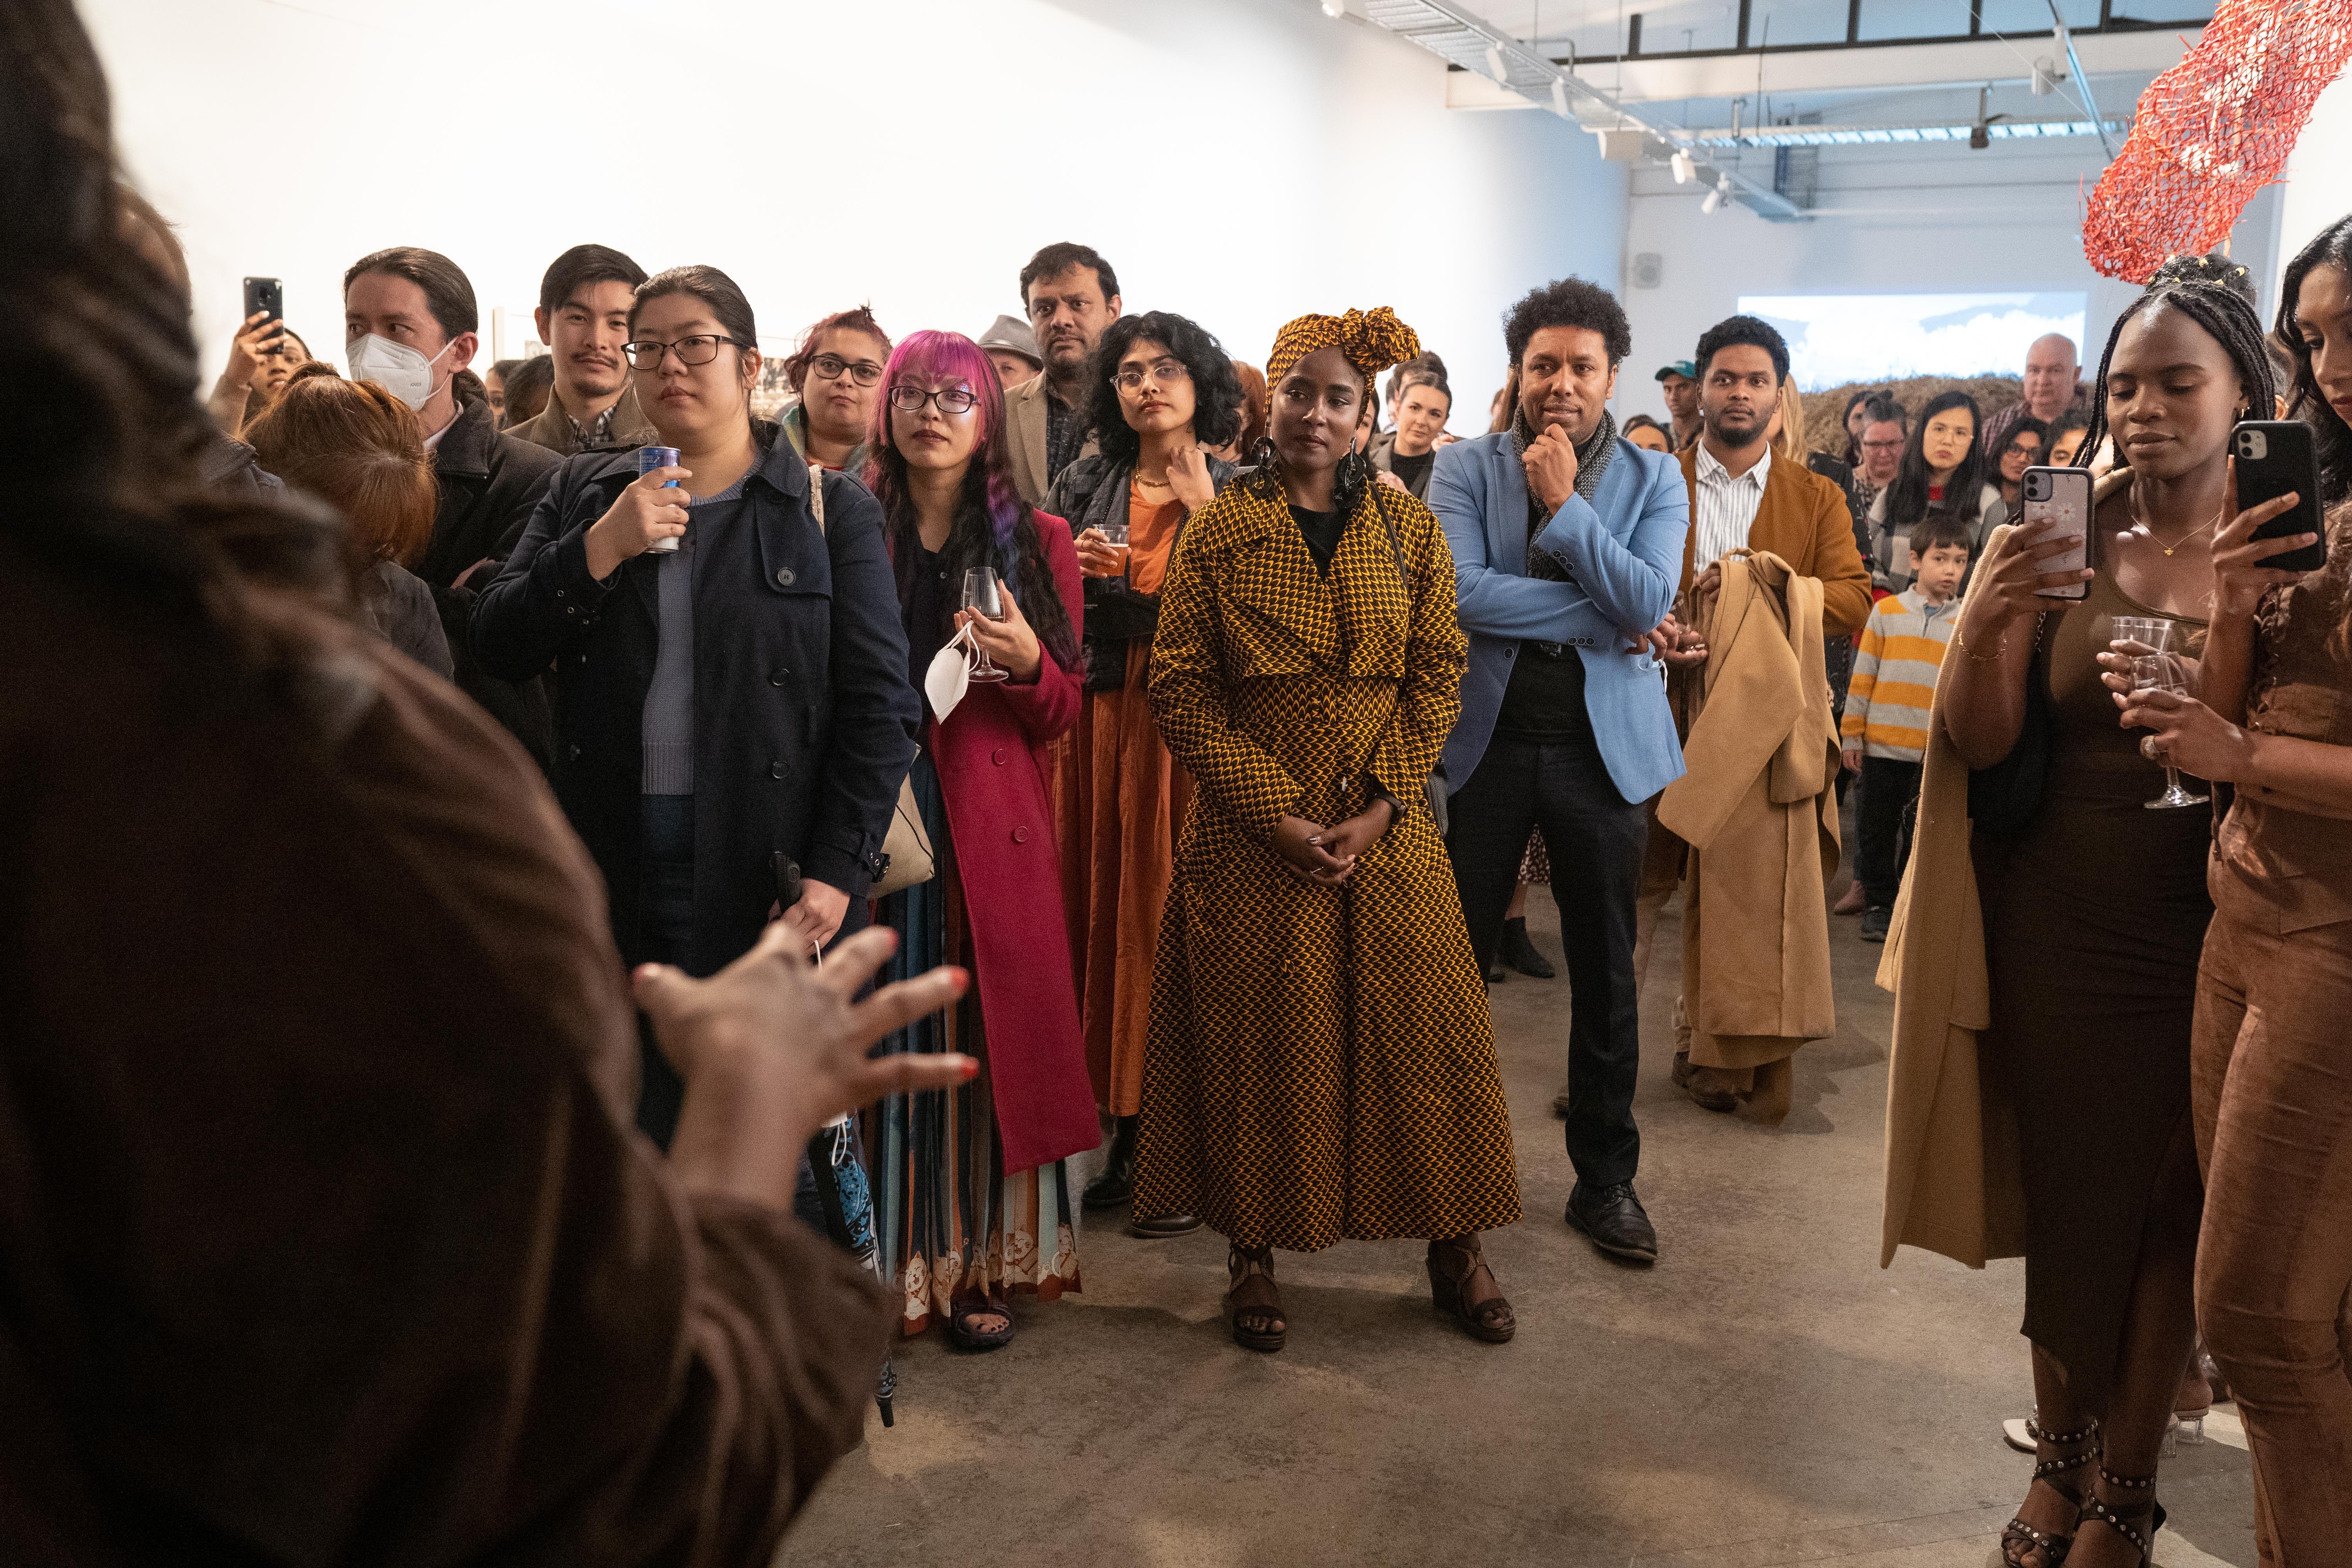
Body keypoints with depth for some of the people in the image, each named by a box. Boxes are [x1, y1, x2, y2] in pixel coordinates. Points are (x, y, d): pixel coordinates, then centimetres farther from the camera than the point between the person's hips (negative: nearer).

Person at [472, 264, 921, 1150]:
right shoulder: (584, 495, 15)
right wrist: (602, 547, -8)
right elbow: (499, 649, 7)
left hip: (767, 877, -2)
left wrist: (836, 873, -10)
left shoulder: (832, 512, 5)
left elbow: (879, 707, -1)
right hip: (611, 869, 3)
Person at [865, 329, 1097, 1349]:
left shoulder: (1035, 543, 8)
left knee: (988, 1032, 2)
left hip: (994, 825, 0)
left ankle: (983, 1263, 14)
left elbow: (1063, 713, 7)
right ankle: (885, 1259, 13)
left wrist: (1024, 662, -13)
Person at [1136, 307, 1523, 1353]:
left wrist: (1378, 809, -10)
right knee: (1258, 1042, 5)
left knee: (1418, 1030, 6)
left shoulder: (1409, 531, 6)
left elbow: (1438, 678, 2)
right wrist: (1275, 810, -12)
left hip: (1387, 833, 2)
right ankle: (1253, 1254, 20)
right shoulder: (1218, 535, 0)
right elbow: (1181, 690, -5)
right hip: (1253, 835, -1)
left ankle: (1453, 1248, 21)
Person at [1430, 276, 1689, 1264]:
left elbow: (1650, 602, -10)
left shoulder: (1653, 479, 5)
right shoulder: (1466, 468, 1)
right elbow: (1459, 594, -15)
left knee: (1606, 970, 9)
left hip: (1605, 746, 1)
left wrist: (1564, 503, -13)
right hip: (1486, 738, -1)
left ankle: (1606, 1176, 22)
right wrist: (1601, 616, -13)